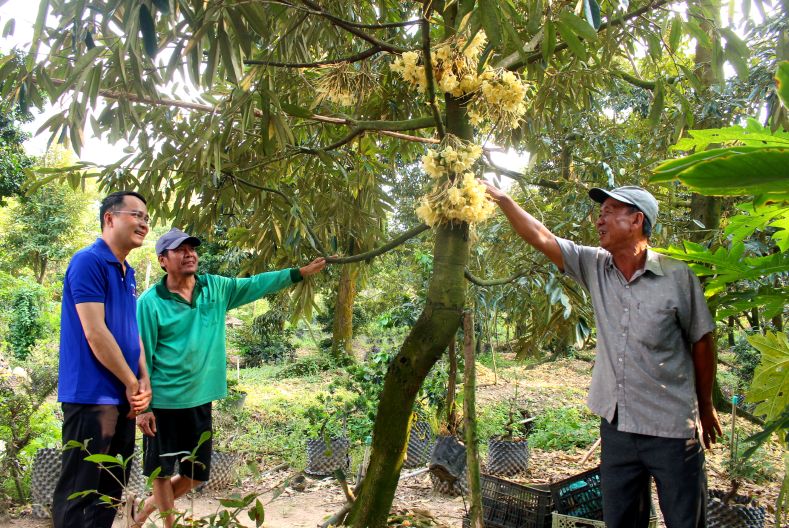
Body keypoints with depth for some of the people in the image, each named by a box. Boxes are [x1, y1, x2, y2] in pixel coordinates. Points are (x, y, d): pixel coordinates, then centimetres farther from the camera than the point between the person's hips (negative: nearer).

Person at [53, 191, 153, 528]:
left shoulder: (127, 273, 14)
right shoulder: (88, 262, -13)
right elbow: (95, 333, -19)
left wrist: (144, 381, 2)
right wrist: (132, 384, -11)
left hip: (123, 396, 9)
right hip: (92, 396, -9)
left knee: (111, 488, 16)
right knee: (79, 490, -1)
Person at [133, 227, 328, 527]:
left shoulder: (216, 288, 2)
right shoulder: (151, 301, -11)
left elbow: (256, 285, 5)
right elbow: (141, 356, -9)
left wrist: (301, 272, -1)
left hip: (200, 400, 5)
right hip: (163, 402, -5)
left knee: (196, 474, 17)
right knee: (162, 471, 8)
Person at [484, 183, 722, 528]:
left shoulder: (677, 276, -9)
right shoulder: (595, 267, 0)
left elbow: (701, 341, 0)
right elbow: (540, 238, -1)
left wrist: (706, 407, 9)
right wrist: (501, 199, -4)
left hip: (672, 430, -3)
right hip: (616, 425, 4)